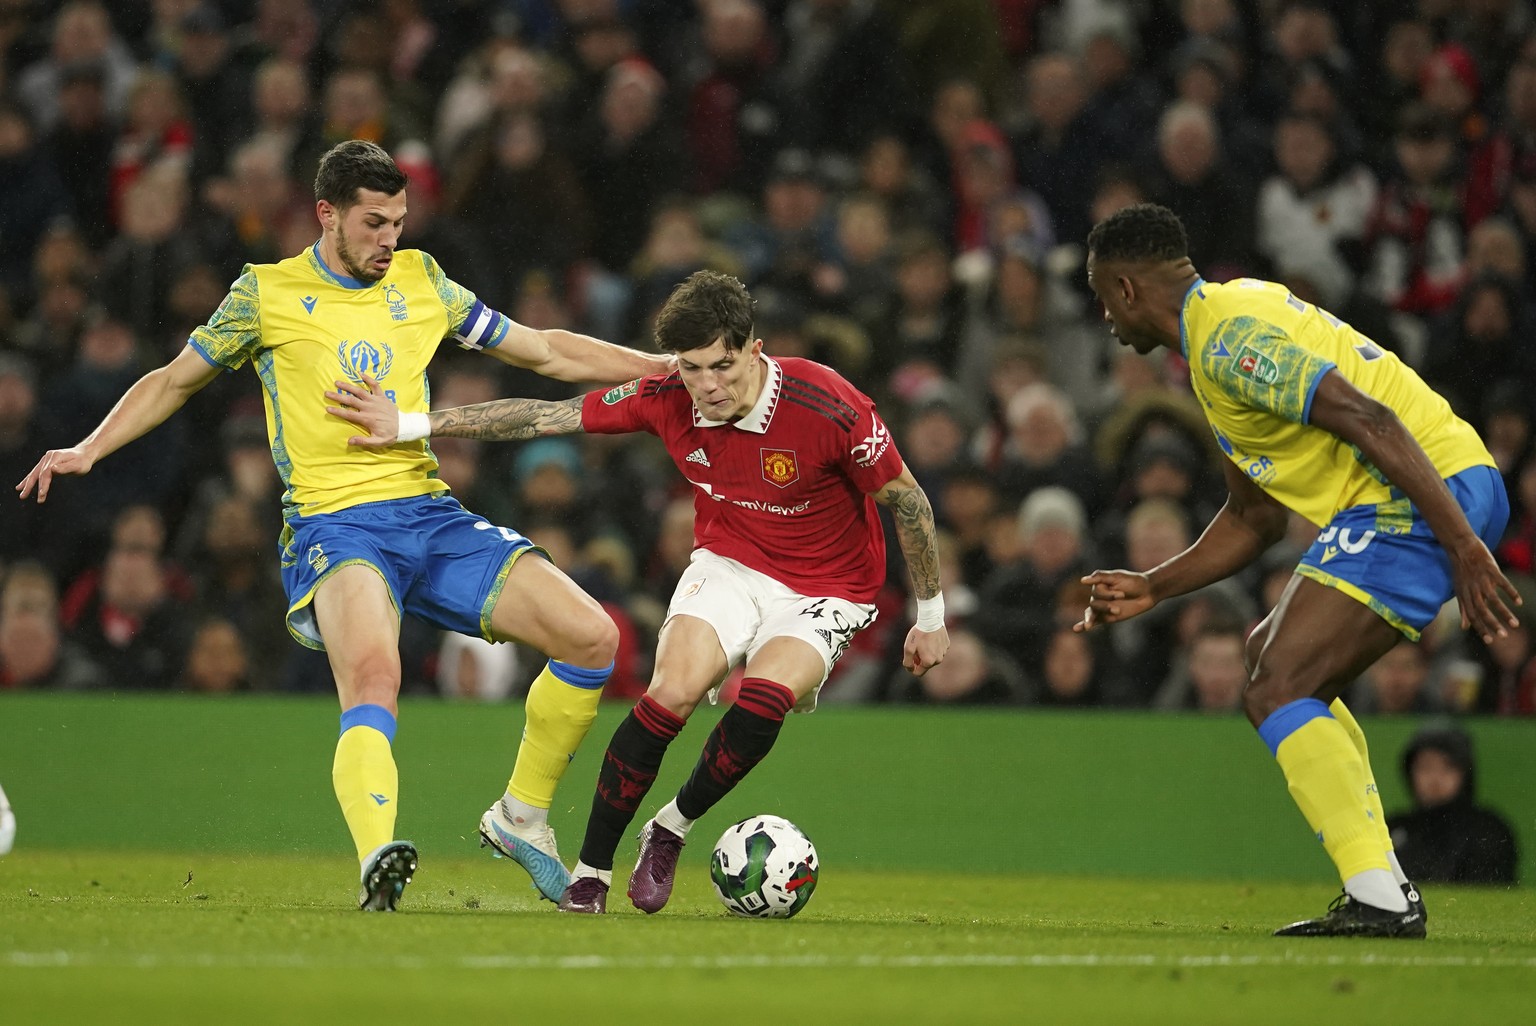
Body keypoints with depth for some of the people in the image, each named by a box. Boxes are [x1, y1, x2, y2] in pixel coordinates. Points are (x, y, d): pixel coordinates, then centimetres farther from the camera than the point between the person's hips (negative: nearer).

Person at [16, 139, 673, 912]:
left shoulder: (421, 282, 15)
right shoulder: (267, 294, 6)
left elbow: (545, 353, 22)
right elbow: (174, 381, 18)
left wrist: (671, 367, 17)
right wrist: (88, 450, 4)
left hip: (431, 516, 5)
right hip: (333, 523, -5)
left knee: (592, 637, -9)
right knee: (373, 675, -36)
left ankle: (521, 815, 9)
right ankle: (376, 860, -54)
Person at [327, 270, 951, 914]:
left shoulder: (832, 409, -26)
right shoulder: (667, 401, -16)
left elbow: (909, 504, -12)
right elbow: (543, 417, -7)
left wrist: (931, 618, -4)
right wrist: (409, 426, -7)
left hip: (824, 590, -2)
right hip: (728, 564, 3)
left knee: (764, 701, -29)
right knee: (672, 692, -23)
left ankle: (671, 832, -2)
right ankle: (590, 873, -9)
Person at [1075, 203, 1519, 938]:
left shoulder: (1229, 337, -13)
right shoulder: (1221, 332, 23)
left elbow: (1369, 421, -24)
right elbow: (1253, 518, 30)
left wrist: (1464, 548, -28)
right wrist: (1151, 589, 27)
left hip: (1427, 495, -11)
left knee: (1277, 691, -16)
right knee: (1274, 663, 23)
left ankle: (1379, 898, -23)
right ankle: (1383, 887, 19)